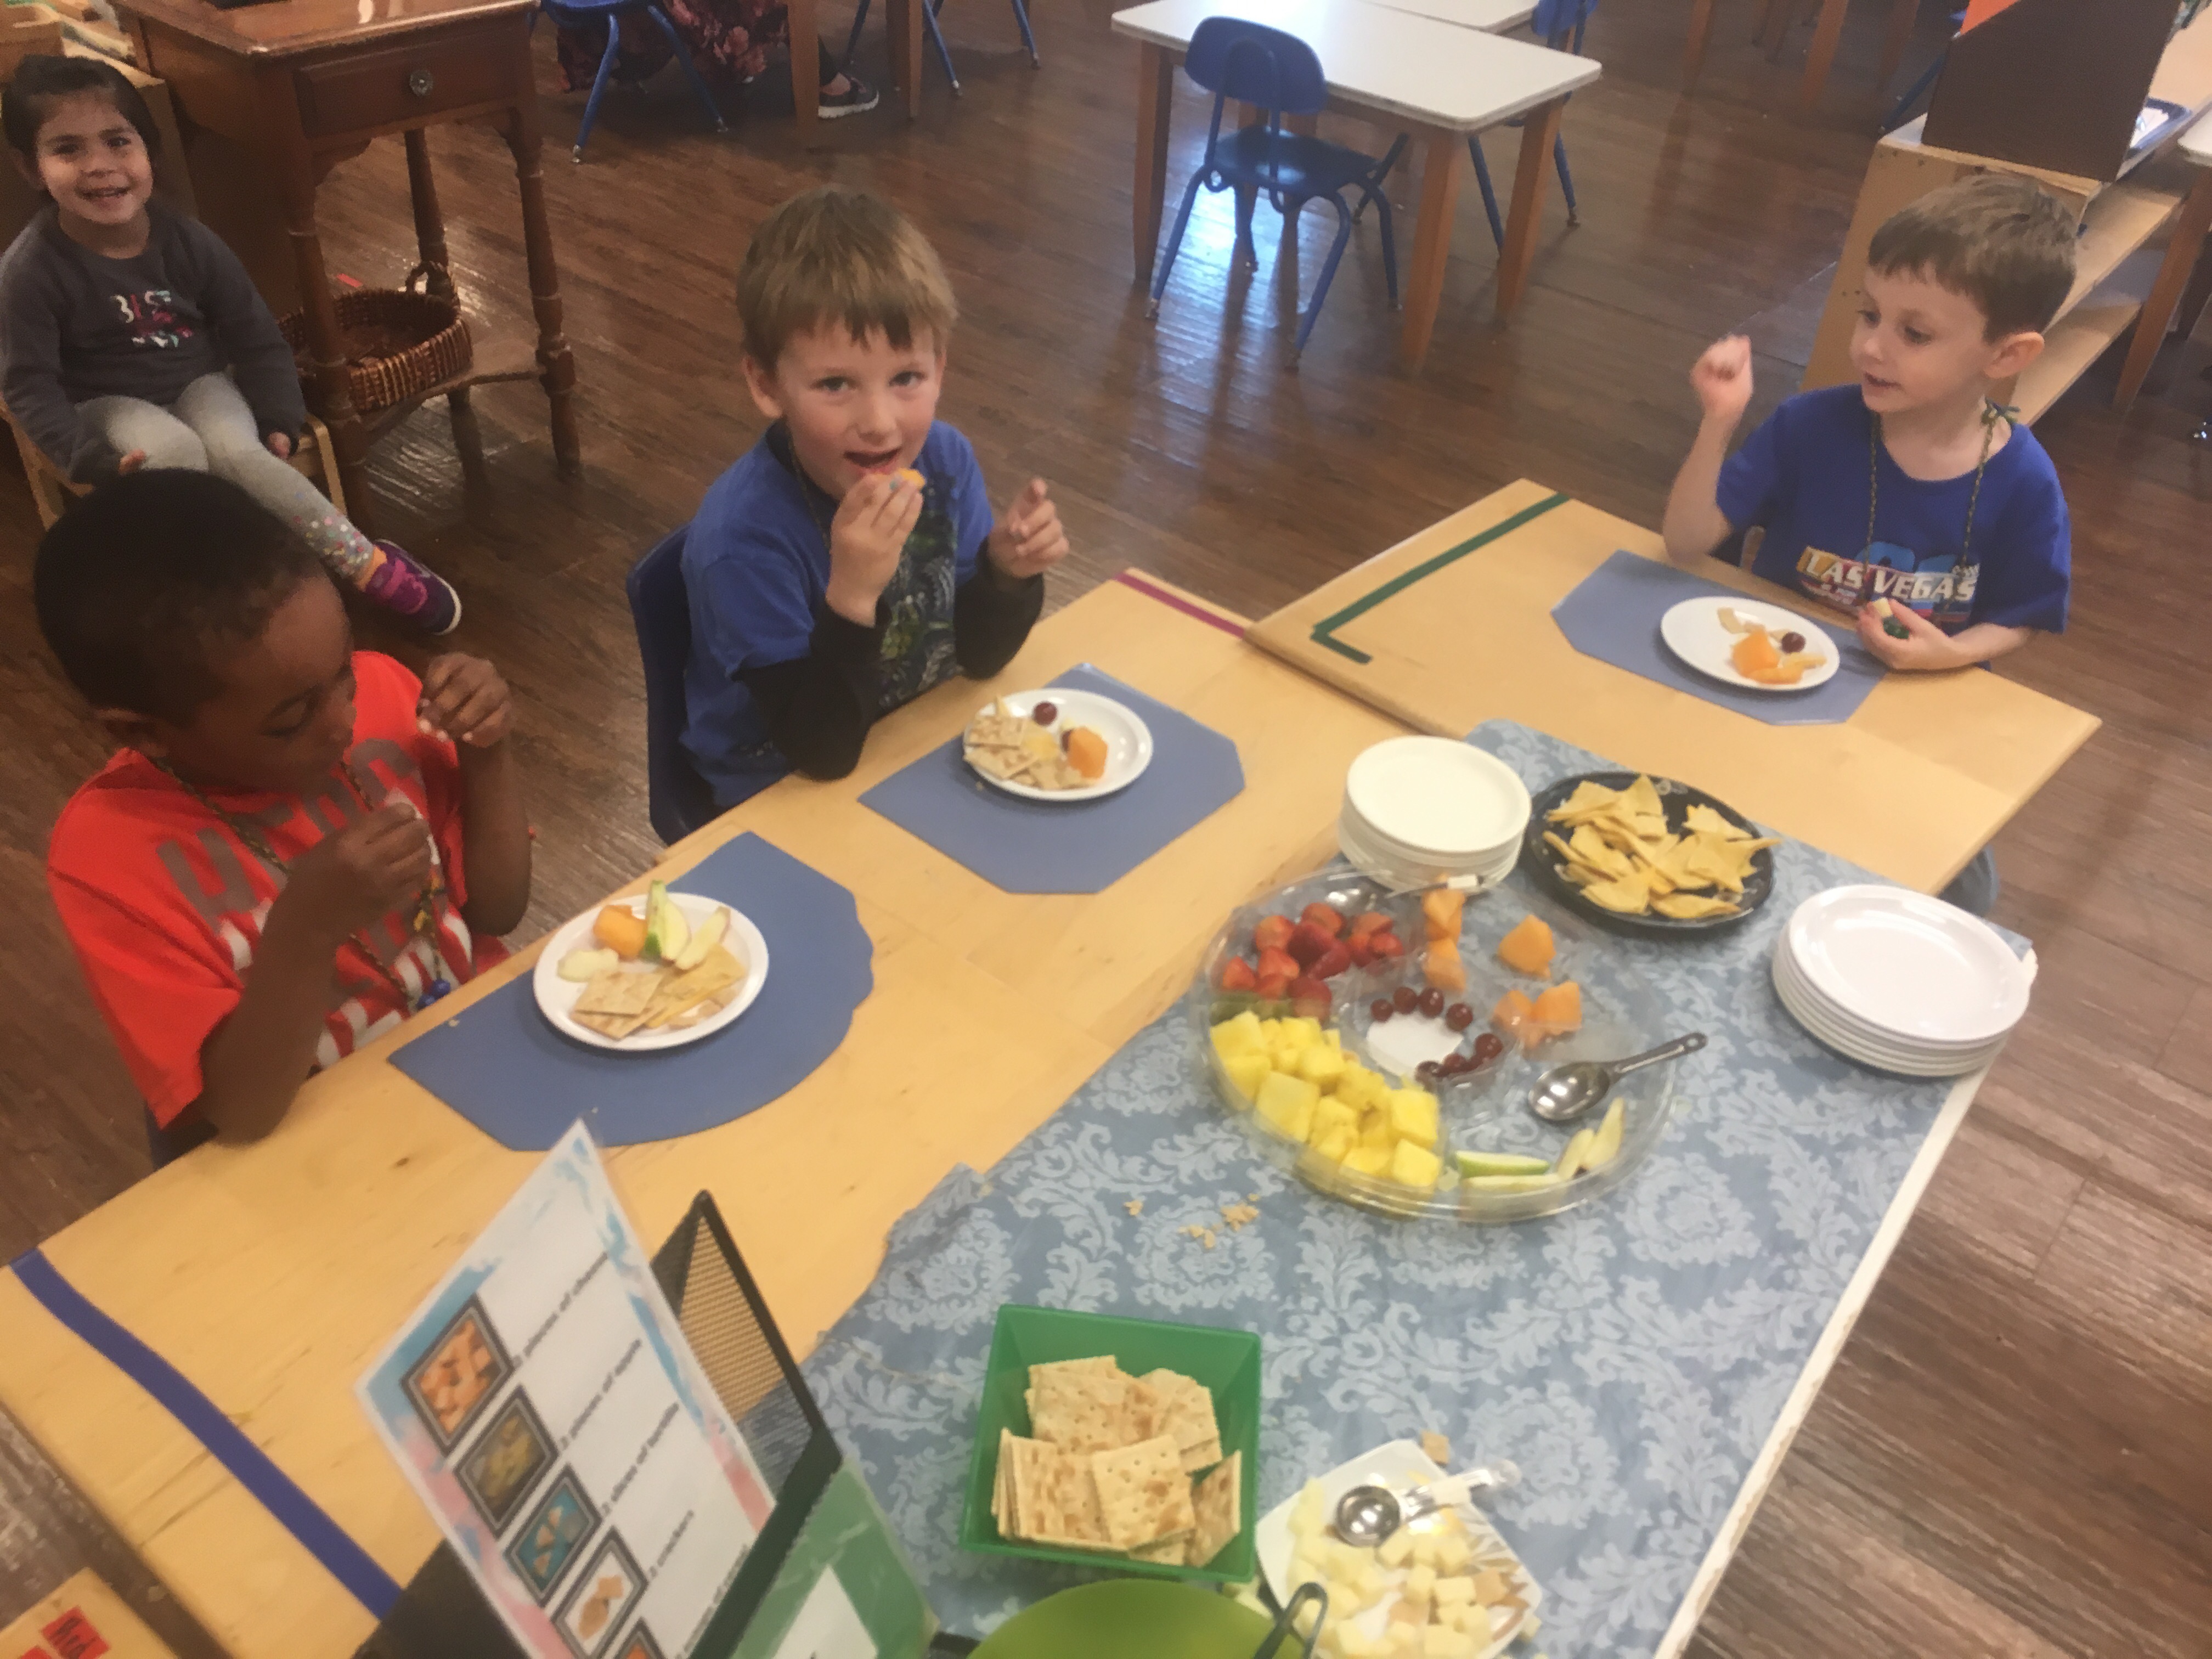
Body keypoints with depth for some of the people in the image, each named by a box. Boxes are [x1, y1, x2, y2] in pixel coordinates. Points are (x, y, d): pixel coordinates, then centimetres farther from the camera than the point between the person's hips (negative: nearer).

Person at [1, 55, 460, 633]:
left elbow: (256, 336, 0)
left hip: (197, 381, 2)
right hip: (109, 402, -1)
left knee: (236, 452, -30)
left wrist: (280, 420, -10)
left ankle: (369, 563, -30)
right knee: (177, 452, -33)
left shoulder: (187, 240, -10)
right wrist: (90, 458, -25)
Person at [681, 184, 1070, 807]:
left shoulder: (946, 461, -11)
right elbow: (820, 752, -25)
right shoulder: (742, 538, -27)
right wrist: (852, 597, -39)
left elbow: (978, 656, -1)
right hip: (783, 800, -6)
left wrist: (1006, 568, -22)